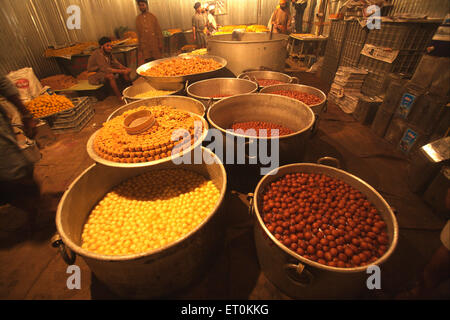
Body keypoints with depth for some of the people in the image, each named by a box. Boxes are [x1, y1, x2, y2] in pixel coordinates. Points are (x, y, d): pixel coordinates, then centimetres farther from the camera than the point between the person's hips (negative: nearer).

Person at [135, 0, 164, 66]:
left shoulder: (152, 16, 2)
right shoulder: (138, 18, 8)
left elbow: (159, 31, 2)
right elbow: (138, 33, 11)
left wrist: (160, 44, -3)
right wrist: (139, 45, 7)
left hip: (154, 44, -1)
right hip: (144, 45, 2)